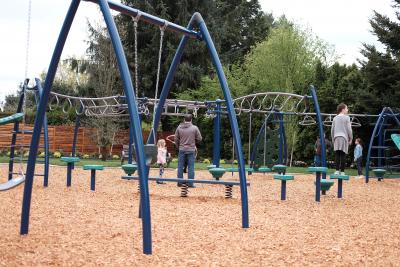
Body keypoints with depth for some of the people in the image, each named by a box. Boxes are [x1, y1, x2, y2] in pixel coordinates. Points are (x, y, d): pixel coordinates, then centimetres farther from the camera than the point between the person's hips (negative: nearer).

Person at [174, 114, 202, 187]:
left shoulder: (179, 127, 1)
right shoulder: (194, 128, -5)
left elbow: (176, 139, 6)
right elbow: (199, 139, 0)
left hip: (182, 149, 2)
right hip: (191, 150, -2)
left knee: (180, 167, 8)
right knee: (191, 167, 2)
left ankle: (179, 182, 12)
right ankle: (190, 183, 2)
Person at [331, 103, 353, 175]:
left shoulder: (335, 118, 13)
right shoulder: (346, 117, 0)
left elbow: (332, 130, 15)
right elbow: (349, 129, -3)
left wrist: (333, 139, 22)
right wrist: (350, 138, 7)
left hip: (336, 137, 4)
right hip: (344, 137, -4)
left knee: (337, 154, 1)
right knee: (343, 155, -5)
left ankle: (337, 171, -3)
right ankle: (342, 171, -6)